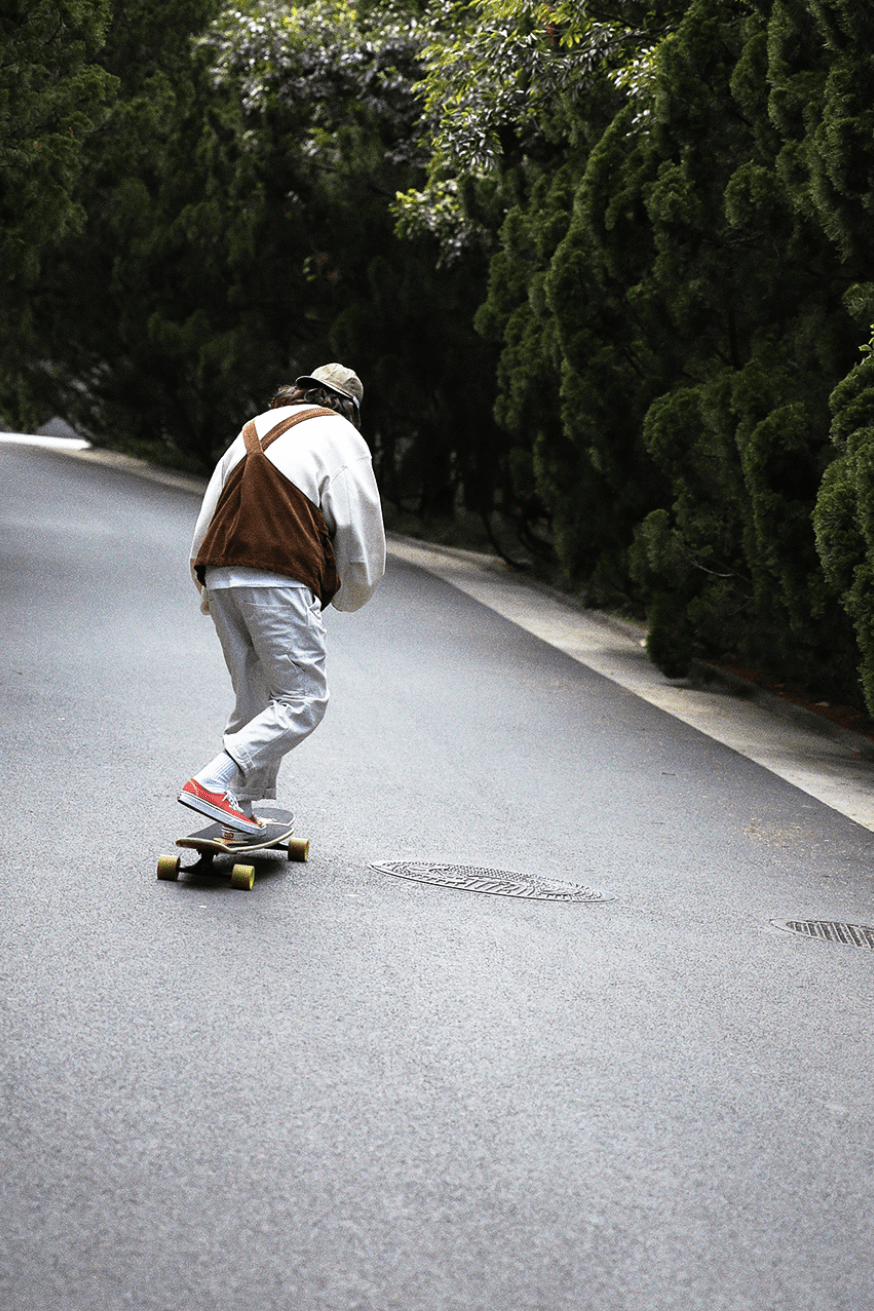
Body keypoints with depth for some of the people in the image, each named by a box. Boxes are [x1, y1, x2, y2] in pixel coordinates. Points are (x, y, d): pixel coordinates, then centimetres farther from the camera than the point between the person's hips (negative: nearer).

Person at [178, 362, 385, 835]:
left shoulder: (252, 430, 28)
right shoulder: (340, 436, 9)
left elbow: (207, 517, 25)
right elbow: (361, 531, 4)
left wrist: (208, 590, 31)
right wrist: (352, 594, 19)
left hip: (219, 573, 7)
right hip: (279, 578, -7)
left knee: (255, 698, 15)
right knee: (302, 699, -6)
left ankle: (246, 807, 9)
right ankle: (213, 782, -20)